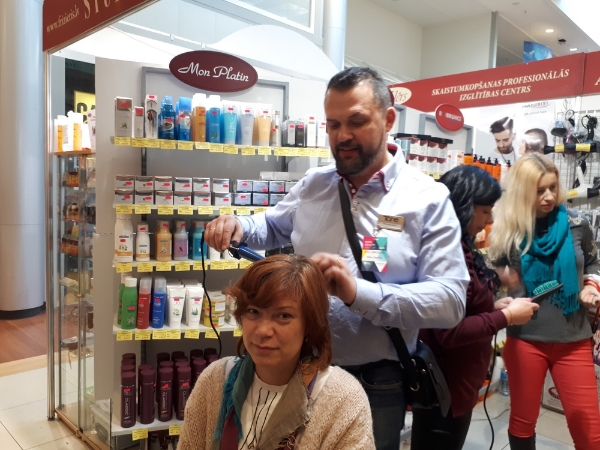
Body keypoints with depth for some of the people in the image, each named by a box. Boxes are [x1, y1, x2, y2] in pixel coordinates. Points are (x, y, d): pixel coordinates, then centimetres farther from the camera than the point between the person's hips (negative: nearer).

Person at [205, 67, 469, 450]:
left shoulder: (428, 198, -10)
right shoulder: (312, 185, 2)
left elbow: (450, 300, -17)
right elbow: (274, 226, 20)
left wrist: (359, 294, -30)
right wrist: (238, 225, -3)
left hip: (376, 384, -3)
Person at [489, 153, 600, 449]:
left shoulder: (576, 225, 0)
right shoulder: (509, 231, -4)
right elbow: (494, 281, 5)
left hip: (573, 339, 1)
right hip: (525, 338, -1)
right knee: (522, 421, 13)